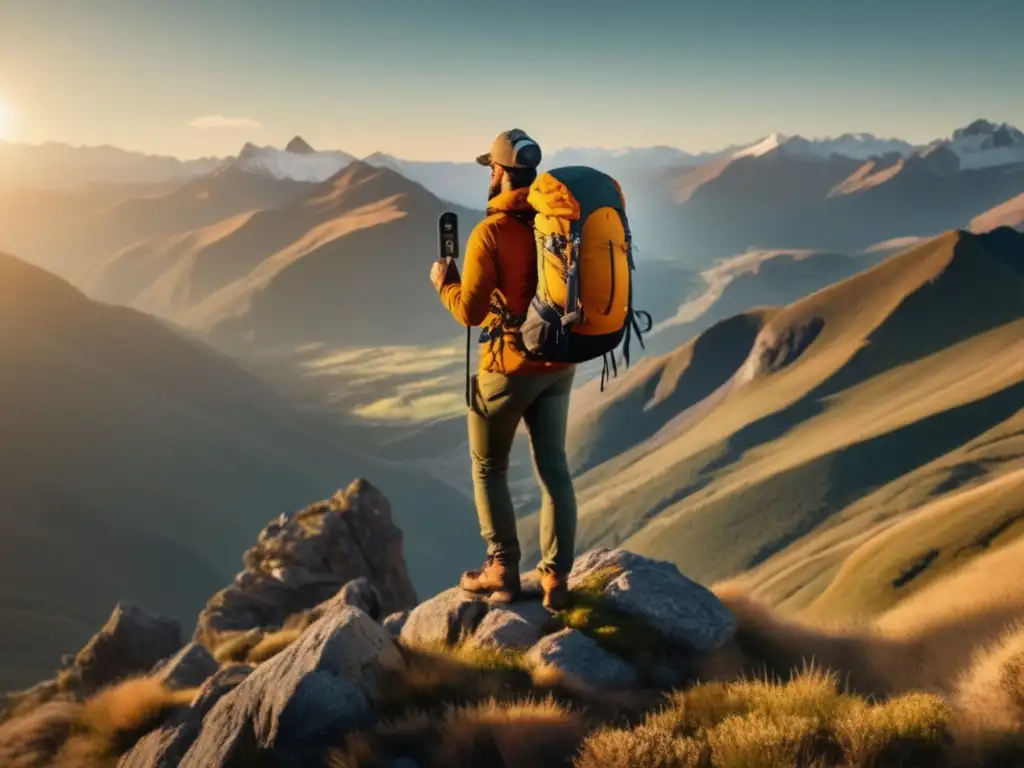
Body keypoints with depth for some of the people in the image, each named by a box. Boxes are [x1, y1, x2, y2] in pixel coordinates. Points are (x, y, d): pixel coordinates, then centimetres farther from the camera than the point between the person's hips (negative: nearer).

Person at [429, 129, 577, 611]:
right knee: (553, 469, 10)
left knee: (488, 468, 12)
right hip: (559, 364, 6)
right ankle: (555, 579, 12)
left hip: (510, 366, -6)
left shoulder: (490, 232, -17)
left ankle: (503, 571, 15)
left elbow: (470, 311, -17)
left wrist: (443, 283, 2)